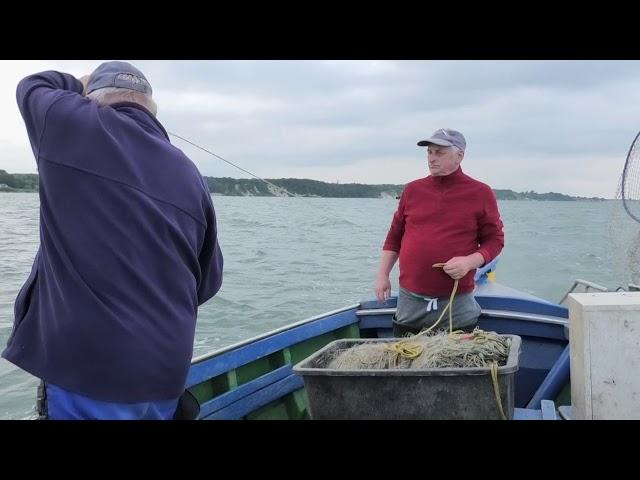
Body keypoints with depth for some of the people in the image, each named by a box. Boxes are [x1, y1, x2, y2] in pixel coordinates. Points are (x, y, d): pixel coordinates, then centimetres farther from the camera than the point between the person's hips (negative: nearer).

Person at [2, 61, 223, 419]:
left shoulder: (75, 125, -6)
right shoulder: (191, 176, 6)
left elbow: (32, 88, 17)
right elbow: (210, 281, 12)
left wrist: (81, 86, 33)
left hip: (89, 371, -5)